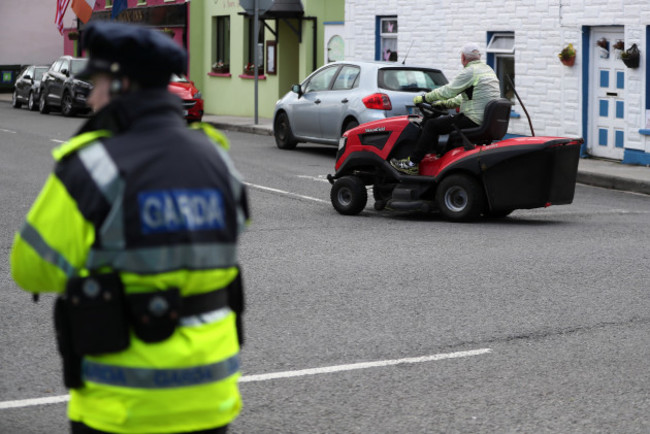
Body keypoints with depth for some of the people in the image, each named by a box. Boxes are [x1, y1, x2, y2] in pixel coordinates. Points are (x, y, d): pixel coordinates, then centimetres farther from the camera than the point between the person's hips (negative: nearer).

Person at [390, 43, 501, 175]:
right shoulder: (488, 70, 17)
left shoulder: (470, 72, -14)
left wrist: (424, 98, -1)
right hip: (486, 119, 10)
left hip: (474, 121, -10)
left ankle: (412, 164, -5)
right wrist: (446, 104, 27)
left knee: (431, 125, -5)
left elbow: (448, 91, -13)